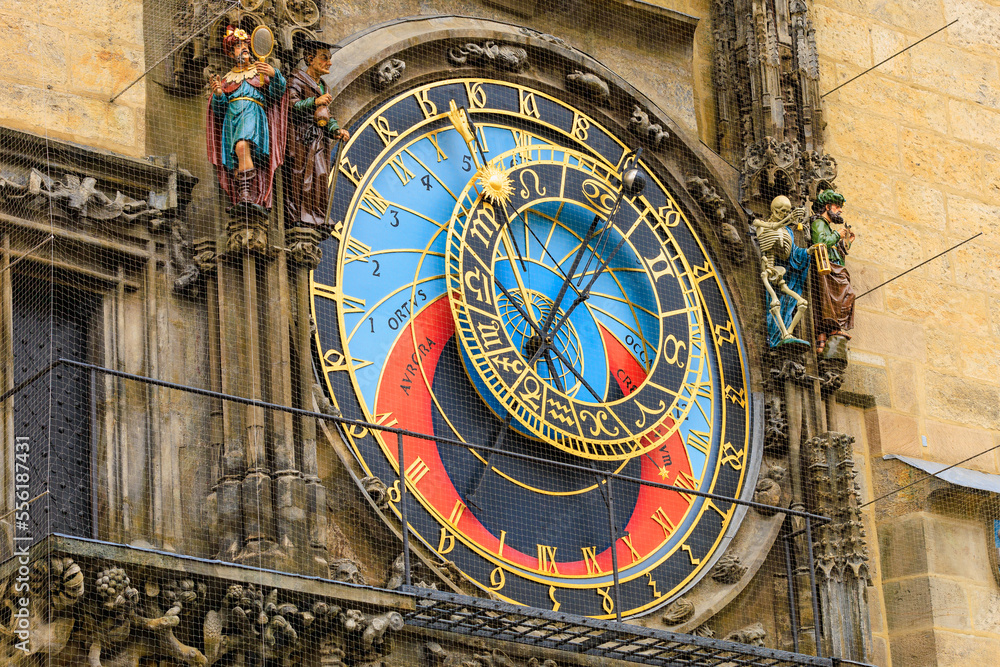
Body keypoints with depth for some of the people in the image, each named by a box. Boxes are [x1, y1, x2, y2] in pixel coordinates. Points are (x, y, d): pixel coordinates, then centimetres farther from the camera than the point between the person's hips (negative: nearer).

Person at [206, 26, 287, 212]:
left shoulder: (260, 72, 22)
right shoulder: (226, 79, 28)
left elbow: (277, 93, 7)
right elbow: (218, 110, 19)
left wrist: (274, 75, -12)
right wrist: (218, 95, -2)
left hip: (253, 113, -4)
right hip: (232, 117, 4)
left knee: (242, 146, -33)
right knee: (235, 162, -16)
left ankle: (247, 194, -39)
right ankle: (243, 197, -21)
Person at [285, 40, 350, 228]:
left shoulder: (322, 86, 22)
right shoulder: (296, 78, -1)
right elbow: (291, 105, -15)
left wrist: (337, 131, 5)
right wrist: (315, 102, -26)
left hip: (319, 139, 8)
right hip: (301, 138, -8)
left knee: (320, 179, 1)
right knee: (299, 178, -11)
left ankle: (317, 218, 2)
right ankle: (296, 219, -12)